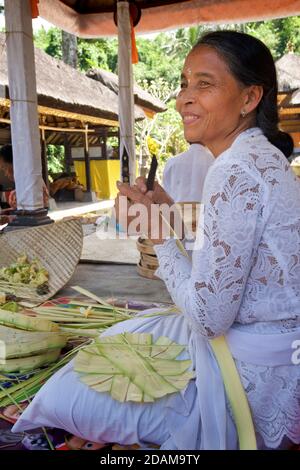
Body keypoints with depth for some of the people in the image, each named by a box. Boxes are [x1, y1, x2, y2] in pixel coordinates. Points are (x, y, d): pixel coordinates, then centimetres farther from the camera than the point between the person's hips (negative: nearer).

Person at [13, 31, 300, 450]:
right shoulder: (264, 155, 6)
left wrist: (159, 233, -14)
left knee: (67, 398, -2)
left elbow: (211, 317, -24)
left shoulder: (236, 172, -26)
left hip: (258, 372, -9)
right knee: (131, 334, 23)